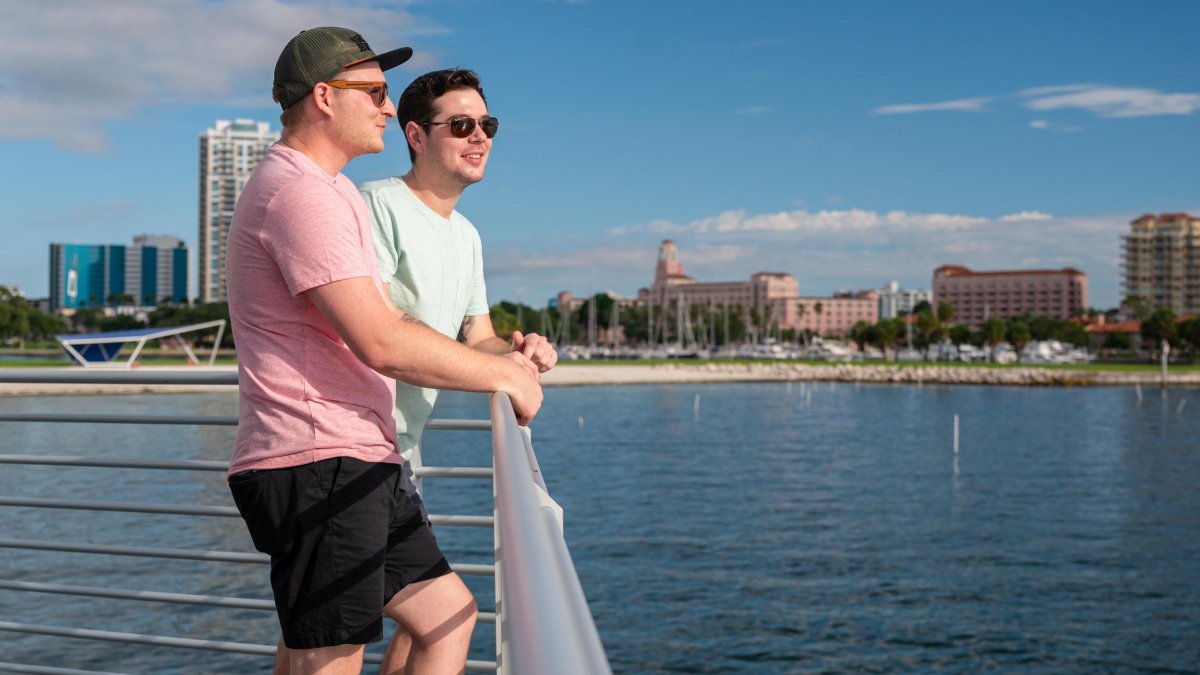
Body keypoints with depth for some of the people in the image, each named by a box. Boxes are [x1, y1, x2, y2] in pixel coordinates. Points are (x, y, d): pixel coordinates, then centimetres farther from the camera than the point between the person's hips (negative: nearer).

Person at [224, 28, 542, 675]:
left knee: (447, 615, 14)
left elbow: (381, 322, 27)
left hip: (359, 463, 11)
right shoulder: (301, 191, -13)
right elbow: (382, 344, -21)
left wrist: (500, 357, 17)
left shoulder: (326, 191, 23)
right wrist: (504, 375, -9)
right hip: (317, 461, -11)